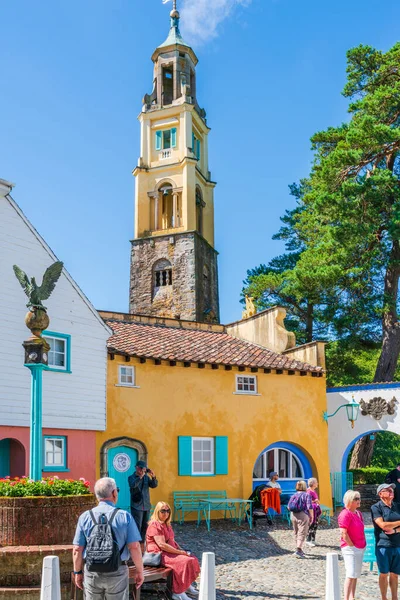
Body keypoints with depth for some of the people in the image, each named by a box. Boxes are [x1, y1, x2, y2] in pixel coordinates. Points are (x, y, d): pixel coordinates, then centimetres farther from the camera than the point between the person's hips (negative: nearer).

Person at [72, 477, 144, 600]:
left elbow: (77, 550, -2)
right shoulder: (125, 516, -8)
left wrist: (77, 572, 11)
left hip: (91, 573, 2)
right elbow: (134, 547, -10)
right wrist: (140, 571, 1)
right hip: (117, 573, -1)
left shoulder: (85, 517, -3)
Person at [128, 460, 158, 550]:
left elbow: (154, 485, 1)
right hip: (136, 506, -5)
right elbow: (133, 485, -21)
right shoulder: (131, 477, -1)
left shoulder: (146, 477, 11)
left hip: (146, 506, 5)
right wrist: (140, 476, -30)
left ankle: (142, 544, 17)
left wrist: (153, 477, -16)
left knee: (145, 527, 8)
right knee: (137, 527, -8)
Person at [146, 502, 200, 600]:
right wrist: (180, 552, -20)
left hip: (170, 551, 10)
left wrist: (181, 550, 3)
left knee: (192, 559, -3)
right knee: (184, 561, -27)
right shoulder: (155, 525, -16)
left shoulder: (166, 524, 16)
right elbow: (162, 545, -24)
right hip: (159, 554, -10)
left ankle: (187, 585, 8)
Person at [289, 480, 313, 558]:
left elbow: (289, 507, 6)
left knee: (296, 533, 18)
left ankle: (299, 549, 28)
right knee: (302, 533, -6)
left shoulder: (293, 495, 9)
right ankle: (298, 550, -17)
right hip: (303, 516, -6)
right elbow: (309, 507, -13)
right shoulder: (307, 495, -5)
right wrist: (312, 516, -3)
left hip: (293, 516, 6)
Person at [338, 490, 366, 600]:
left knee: (356, 575, 12)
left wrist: (363, 544, 13)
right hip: (350, 548, -9)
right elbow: (343, 533, -22)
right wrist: (351, 545, -16)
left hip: (360, 548, 9)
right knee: (351, 574, -9)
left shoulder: (358, 513, 11)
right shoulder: (345, 514, -17)